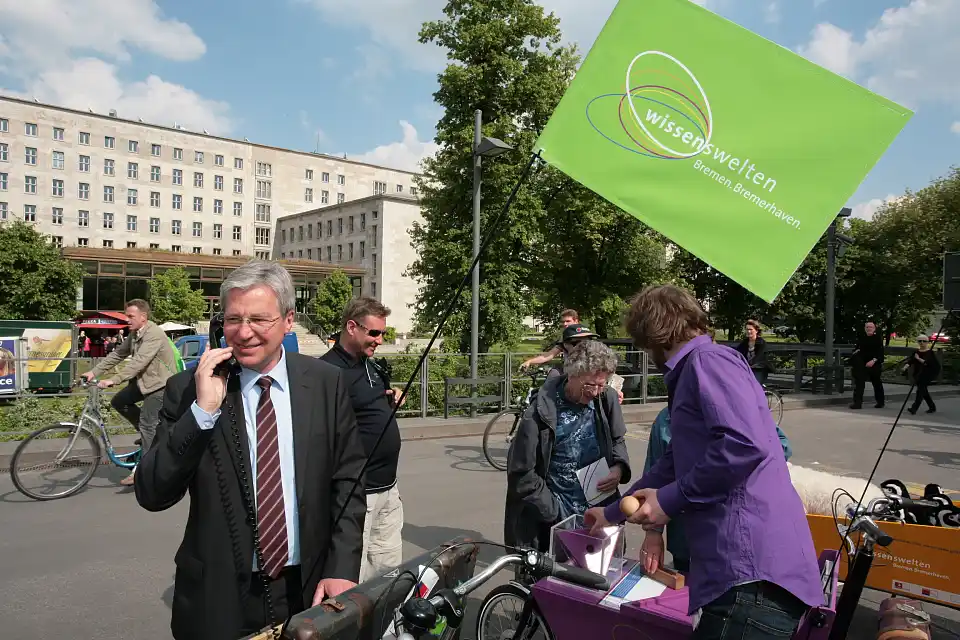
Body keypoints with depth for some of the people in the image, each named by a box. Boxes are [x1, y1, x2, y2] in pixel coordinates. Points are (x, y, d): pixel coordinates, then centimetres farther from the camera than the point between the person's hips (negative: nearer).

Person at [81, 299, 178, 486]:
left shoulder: (154, 334, -24)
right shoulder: (134, 334, 7)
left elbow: (138, 361, -32)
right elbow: (118, 354, 9)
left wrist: (113, 380, -37)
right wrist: (94, 372, 1)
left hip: (160, 383, -9)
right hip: (145, 380, 9)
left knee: (148, 425, -8)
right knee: (118, 401, 4)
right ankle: (149, 433, 16)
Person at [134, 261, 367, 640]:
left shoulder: (326, 383, -5)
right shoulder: (188, 389, -8)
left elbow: (347, 482, -1)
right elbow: (151, 495, -11)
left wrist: (341, 569, -9)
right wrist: (202, 410, -22)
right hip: (219, 597, 0)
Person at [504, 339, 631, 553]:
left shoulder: (607, 399, -5)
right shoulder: (541, 414, -18)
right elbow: (521, 474, -13)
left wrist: (619, 467, -8)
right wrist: (555, 513, -13)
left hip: (600, 511, 4)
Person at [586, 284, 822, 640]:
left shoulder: (708, 360, -8)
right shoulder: (692, 373, 23)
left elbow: (745, 445, -24)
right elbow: (674, 464, 32)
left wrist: (670, 499, -13)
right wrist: (612, 513, 40)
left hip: (752, 565, -10)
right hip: (742, 561, 10)